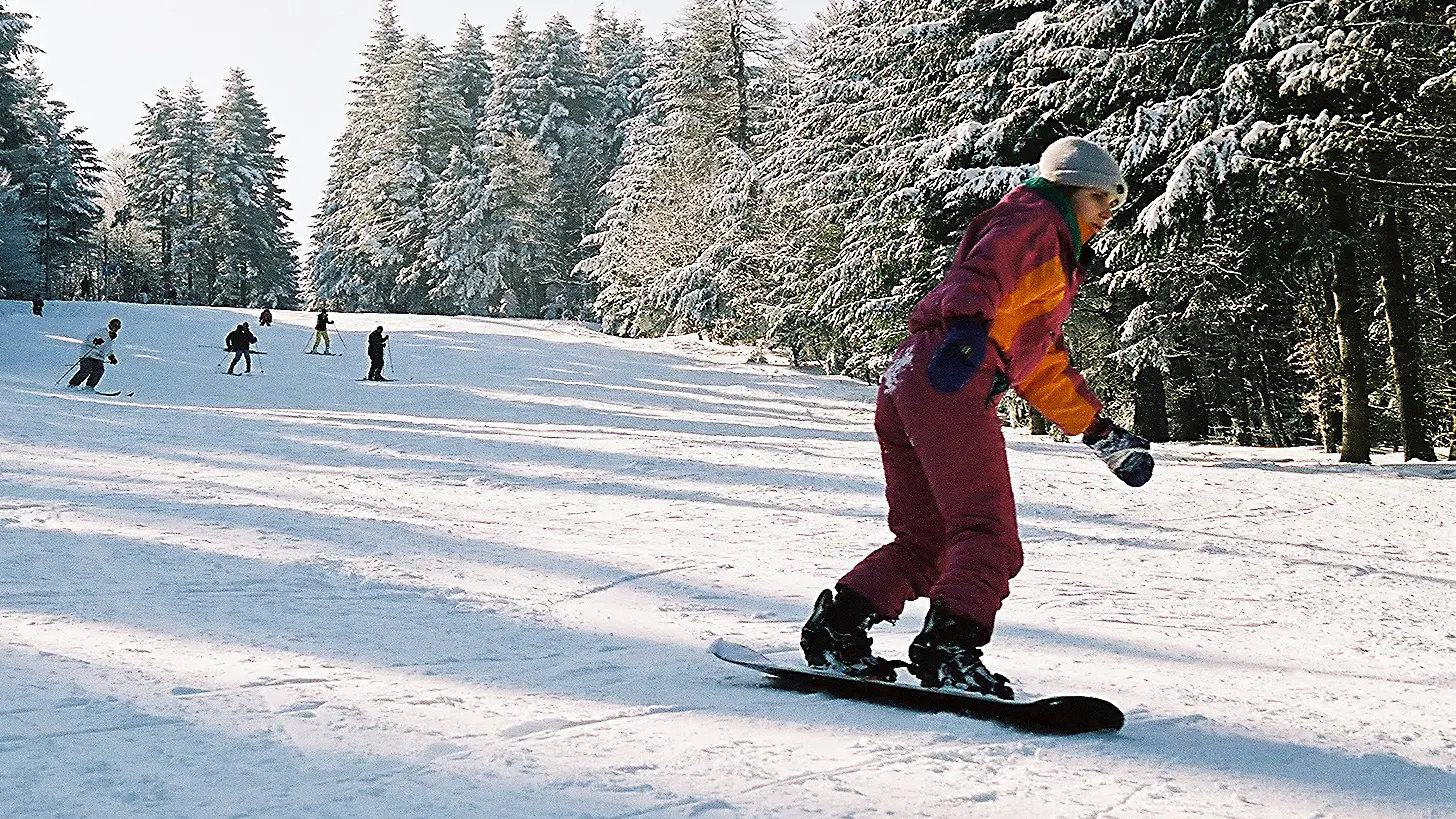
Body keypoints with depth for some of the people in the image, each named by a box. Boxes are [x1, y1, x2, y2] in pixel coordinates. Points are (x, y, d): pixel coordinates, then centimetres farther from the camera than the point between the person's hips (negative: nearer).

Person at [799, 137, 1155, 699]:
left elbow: (1043, 365, 40)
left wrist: (1102, 433, 38)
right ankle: (948, 652, -25)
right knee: (989, 535, -14)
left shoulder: (1055, 263, 36)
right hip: (952, 384, -10)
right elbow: (983, 270, -16)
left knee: (923, 541, 11)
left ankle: (836, 632, 5)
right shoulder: (1034, 221, 5)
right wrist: (968, 327, -37)